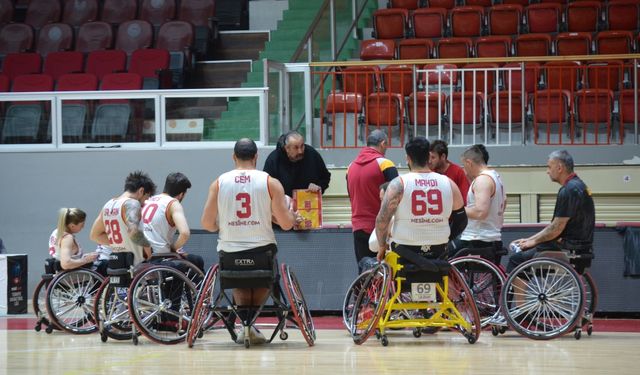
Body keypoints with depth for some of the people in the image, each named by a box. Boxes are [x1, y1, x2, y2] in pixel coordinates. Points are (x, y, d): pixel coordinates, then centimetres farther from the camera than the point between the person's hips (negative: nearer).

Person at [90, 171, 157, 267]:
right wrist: (148, 248, -13)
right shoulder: (132, 204, -12)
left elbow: (95, 235, 23)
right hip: (135, 265, -9)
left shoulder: (108, 204, 15)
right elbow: (134, 232, -29)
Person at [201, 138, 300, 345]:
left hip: (229, 253, 1)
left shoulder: (219, 183, -1)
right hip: (262, 250, -1)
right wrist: (293, 217, 18)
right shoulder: (270, 182, -4)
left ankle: (246, 321, 11)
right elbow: (286, 223, -5)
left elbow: (207, 223, -1)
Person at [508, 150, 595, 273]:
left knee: (516, 259, -7)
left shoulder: (569, 191, -18)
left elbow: (557, 228, -19)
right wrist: (529, 239, 15)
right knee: (524, 251, 18)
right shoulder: (577, 185, 15)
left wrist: (534, 241, -4)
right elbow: (556, 225, 19)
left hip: (569, 247, -10)